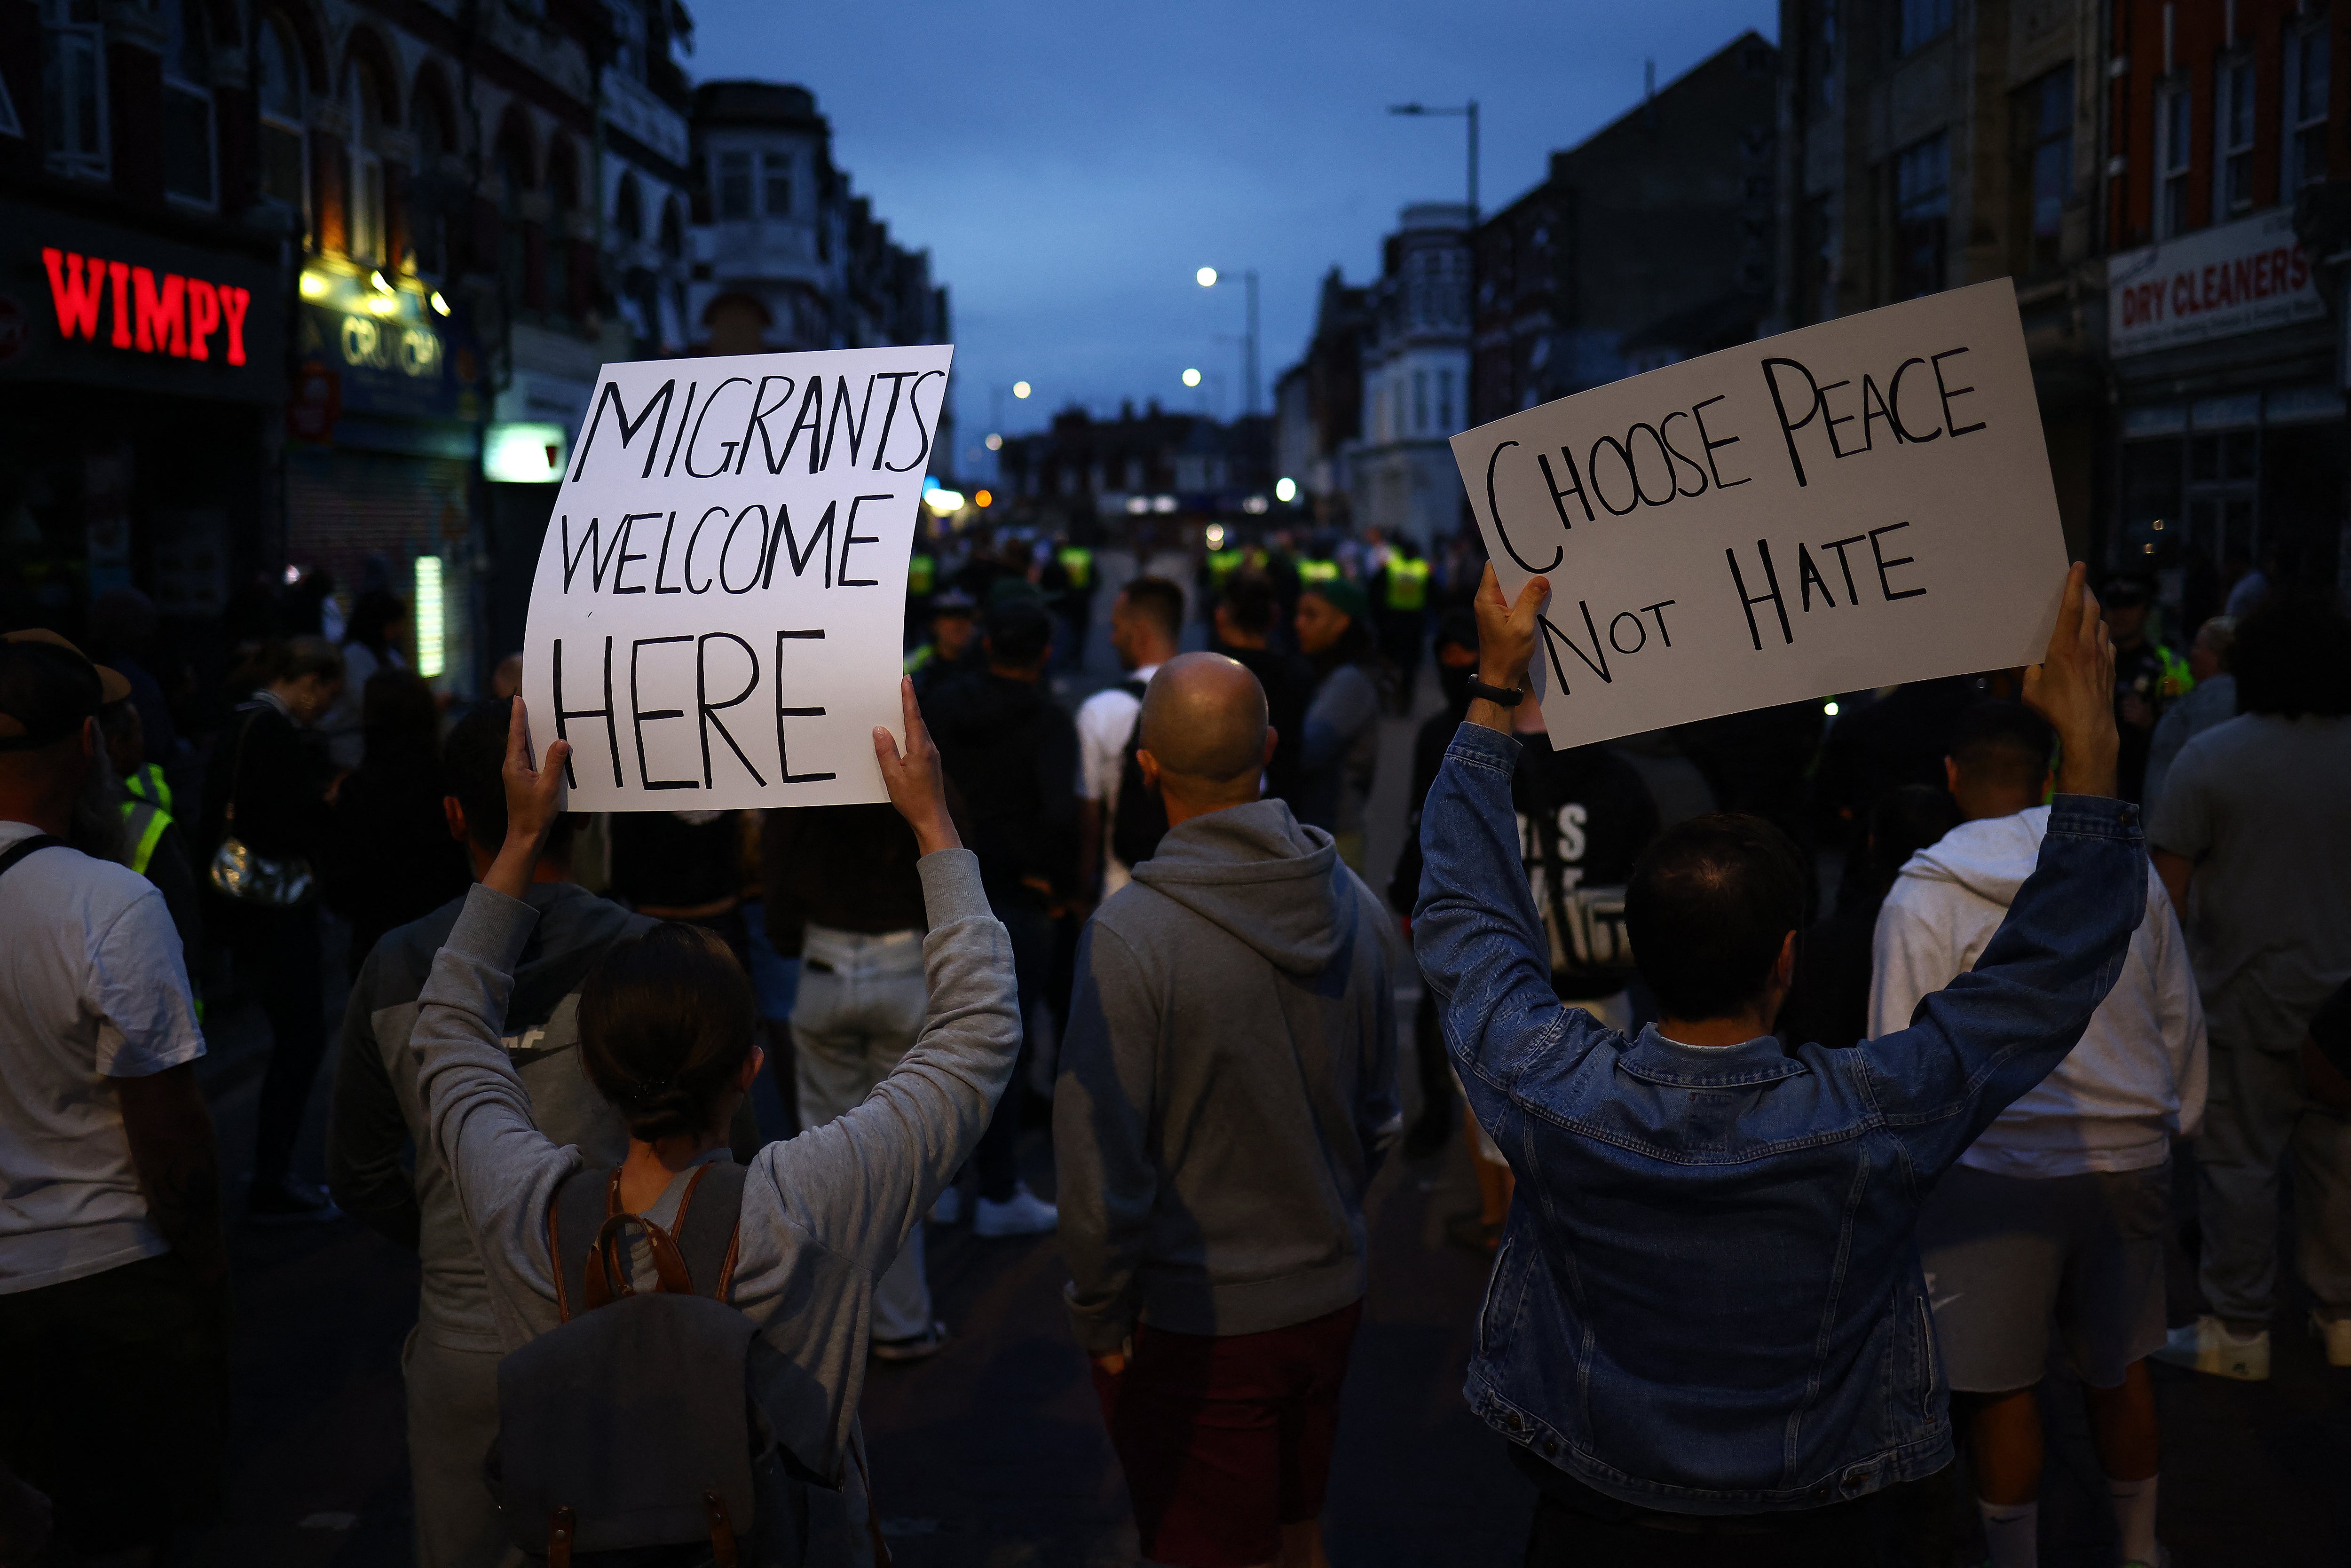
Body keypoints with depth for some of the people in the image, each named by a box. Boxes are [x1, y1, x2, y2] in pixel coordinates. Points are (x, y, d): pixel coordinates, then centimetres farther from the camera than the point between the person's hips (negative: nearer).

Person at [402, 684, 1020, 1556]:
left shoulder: (521, 1213, -23)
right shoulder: (809, 1212, -31)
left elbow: (447, 1033, -2)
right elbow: (978, 1031, -19)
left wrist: (523, 839, -2)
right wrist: (933, 825, -12)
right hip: (792, 1548, -3)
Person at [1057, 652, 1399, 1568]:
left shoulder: (1128, 936, -24)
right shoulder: (1351, 903, -5)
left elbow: (1101, 1167, -18)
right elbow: (1379, 1117, 7)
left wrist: (1099, 1321, -4)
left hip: (1196, 1321, -5)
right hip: (1330, 1297, 5)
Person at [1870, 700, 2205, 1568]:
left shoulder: (1922, 895, -10)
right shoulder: (2130, 871, 1)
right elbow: (2182, 1020, 11)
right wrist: (2173, 1122, 26)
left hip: (1996, 1169, -4)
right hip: (2130, 1158, 5)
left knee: (2001, 1387, 7)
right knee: (2119, 1368, 19)